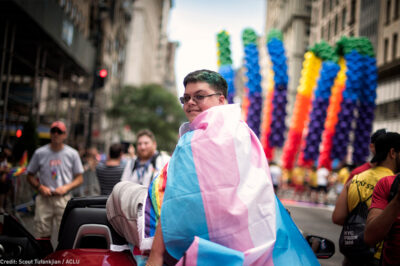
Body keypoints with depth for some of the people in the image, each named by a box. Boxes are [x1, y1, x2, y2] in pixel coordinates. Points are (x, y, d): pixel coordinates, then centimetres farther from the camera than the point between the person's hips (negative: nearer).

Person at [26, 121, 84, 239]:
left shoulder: (72, 154, 7)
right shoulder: (40, 153, 8)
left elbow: (80, 178, 9)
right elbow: (30, 175, 13)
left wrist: (66, 187, -8)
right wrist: (40, 187, -5)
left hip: (64, 198, -1)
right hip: (44, 198, 1)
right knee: (43, 235, 0)